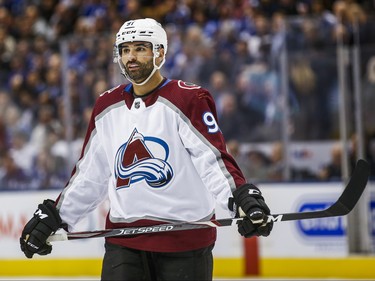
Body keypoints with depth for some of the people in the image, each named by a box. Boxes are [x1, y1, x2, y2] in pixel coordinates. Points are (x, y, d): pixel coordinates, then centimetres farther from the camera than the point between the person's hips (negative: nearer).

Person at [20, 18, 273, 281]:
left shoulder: (189, 100, -7)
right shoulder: (107, 106, 11)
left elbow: (214, 160, -15)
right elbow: (89, 174, 19)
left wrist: (243, 196, -32)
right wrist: (54, 215, 17)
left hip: (185, 237, -4)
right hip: (123, 239, 4)